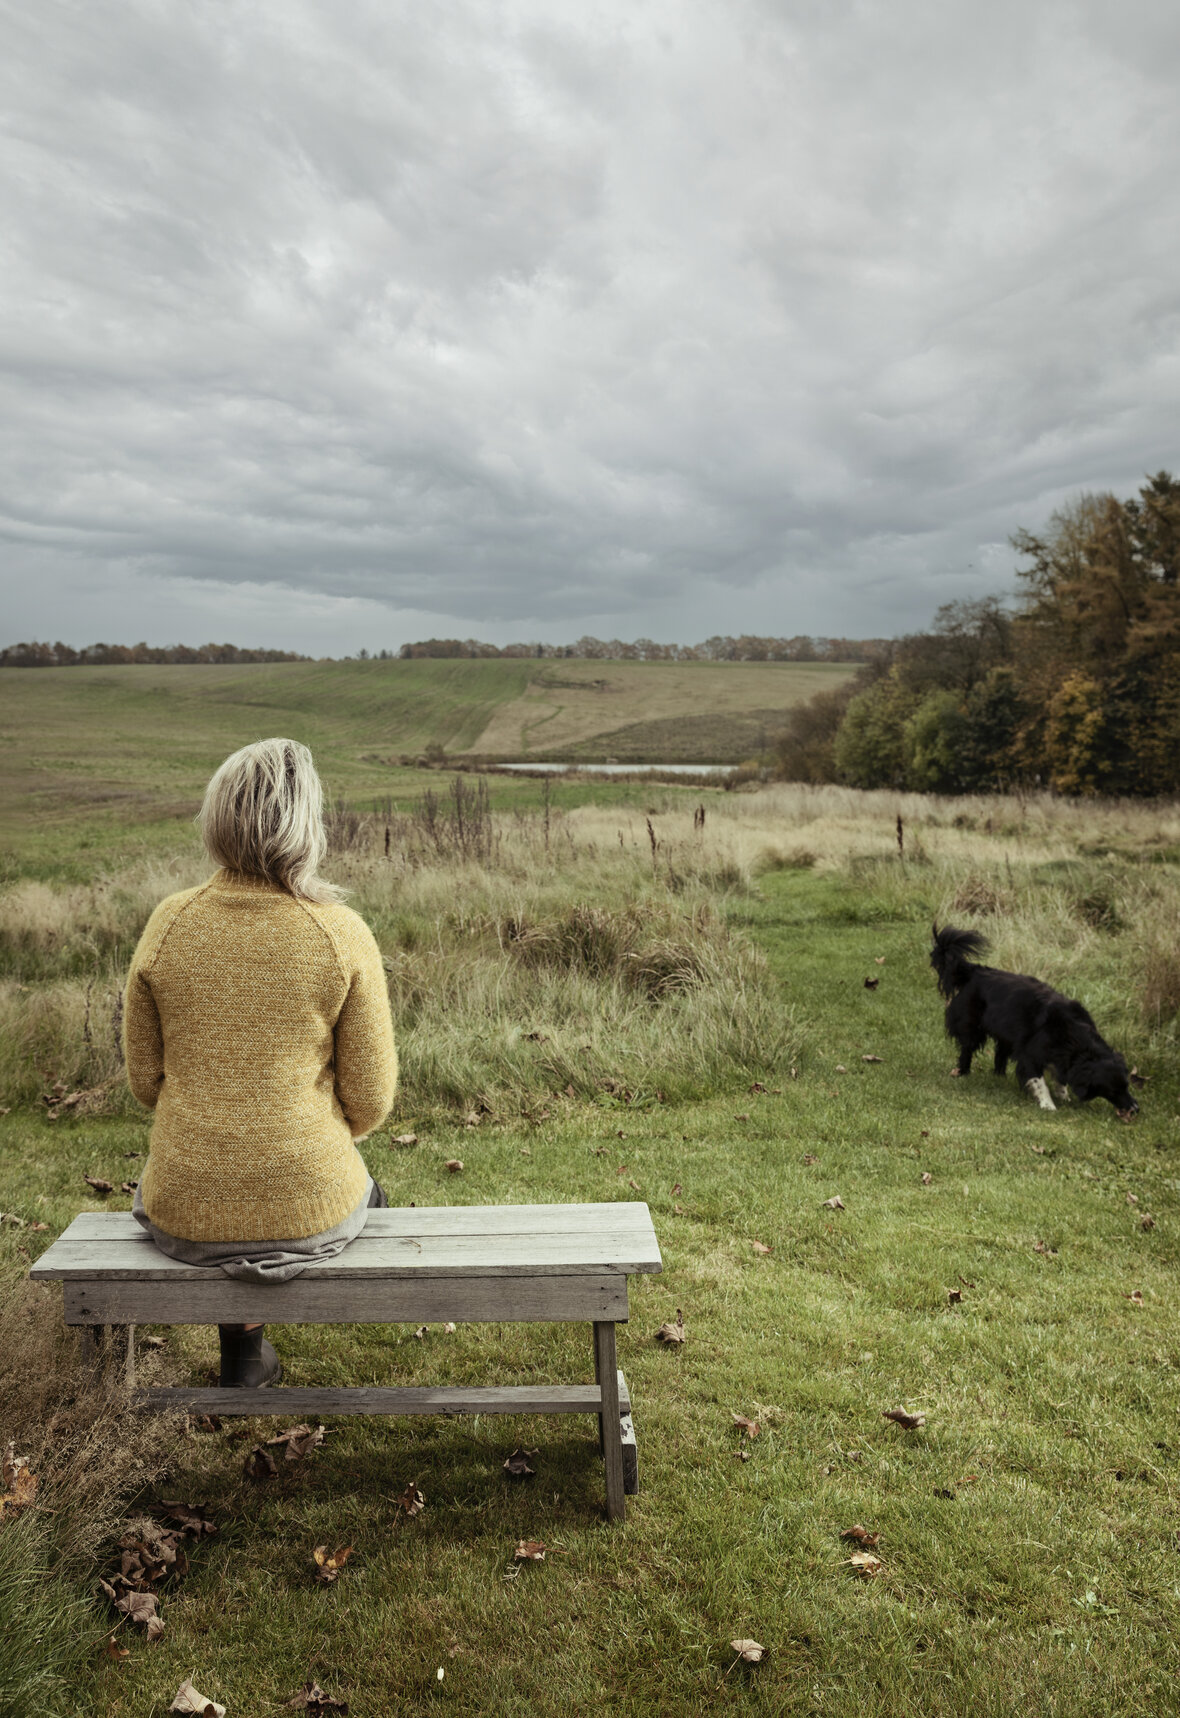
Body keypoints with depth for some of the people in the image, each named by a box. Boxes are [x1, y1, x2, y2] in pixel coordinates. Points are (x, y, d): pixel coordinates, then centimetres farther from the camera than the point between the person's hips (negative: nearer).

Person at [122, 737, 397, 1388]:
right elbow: (369, 1099, -9)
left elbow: (145, 1077, 1)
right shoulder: (343, 934, -16)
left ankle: (243, 1347, 44)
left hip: (186, 1213, 2)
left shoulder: (167, 925, -10)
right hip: (309, 1213, -2)